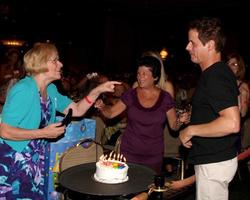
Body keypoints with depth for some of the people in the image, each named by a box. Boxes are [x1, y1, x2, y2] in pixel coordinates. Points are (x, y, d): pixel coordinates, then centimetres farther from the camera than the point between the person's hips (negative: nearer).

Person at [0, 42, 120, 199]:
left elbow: (77, 110, 8)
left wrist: (97, 91, -3)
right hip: (14, 163, -7)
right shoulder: (24, 90, -21)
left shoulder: (50, 90, 6)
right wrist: (44, 133, -20)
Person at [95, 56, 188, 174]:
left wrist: (180, 121, -19)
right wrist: (102, 107, -21)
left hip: (154, 155, 0)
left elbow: (174, 126, 1)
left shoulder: (165, 98, -4)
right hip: (129, 152, 0)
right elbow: (111, 113, -2)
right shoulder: (130, 95, -3)